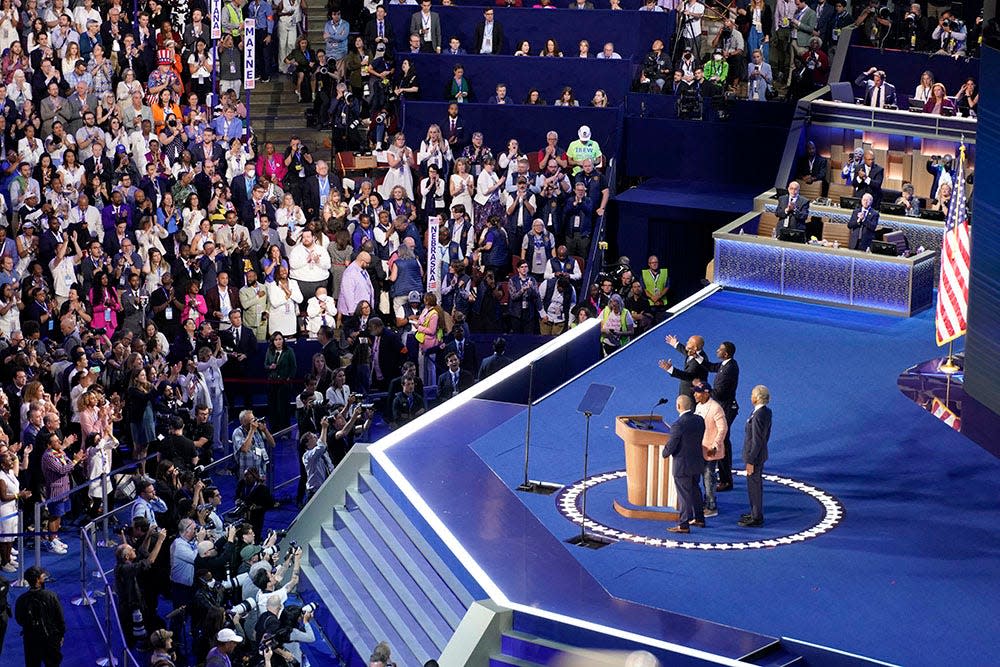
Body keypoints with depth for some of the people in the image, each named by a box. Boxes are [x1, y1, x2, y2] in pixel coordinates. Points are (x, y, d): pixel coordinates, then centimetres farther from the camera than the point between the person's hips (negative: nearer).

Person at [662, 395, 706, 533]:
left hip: (682, 466, -7)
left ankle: (683, 525, 8)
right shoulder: (699, 420, -3)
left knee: (684, 495, 1)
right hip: (697, 463, 7)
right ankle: (699, 519, 33)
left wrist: (665, 453, 1)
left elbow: (670, 447, -20)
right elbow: (701, 439, 6)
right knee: (695, 491, 22)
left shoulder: (678, 425, -25)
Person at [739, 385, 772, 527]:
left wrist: (750, 461, -19)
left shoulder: (758, 416, -27)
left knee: (754, 486, 3)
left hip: (755, 456, -9)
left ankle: (756, 519, 13)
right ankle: (755, 514, 34)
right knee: (756, 485, 21)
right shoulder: (767, 412, 1)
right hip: (761, 453, 9)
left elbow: (756, 441, -25)